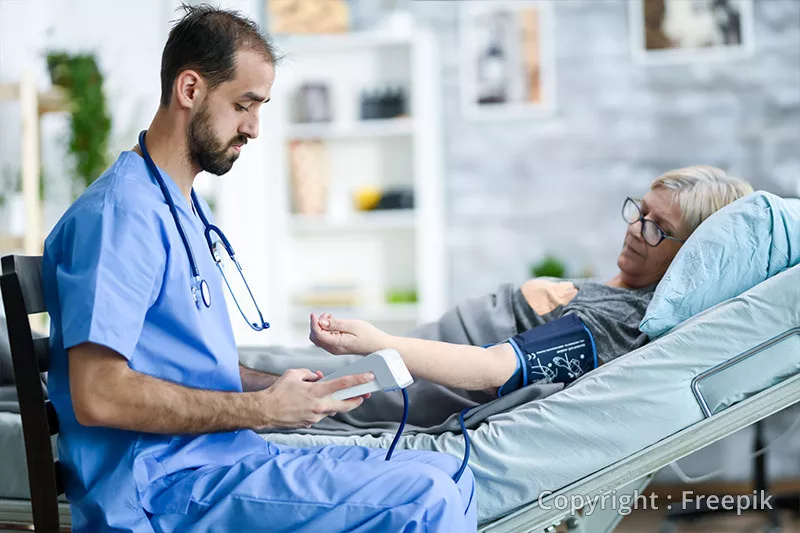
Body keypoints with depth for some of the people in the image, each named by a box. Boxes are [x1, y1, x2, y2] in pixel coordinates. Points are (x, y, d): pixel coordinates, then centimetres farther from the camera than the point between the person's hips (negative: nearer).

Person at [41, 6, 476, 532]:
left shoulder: (190, 211, 20)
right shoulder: (120, 212, -14)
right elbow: (98, 395, -22)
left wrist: (278, 387, 7)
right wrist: (263, 409, -17)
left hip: (223, 458, 10)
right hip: (166, 489, -10)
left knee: (447, 474, 5)